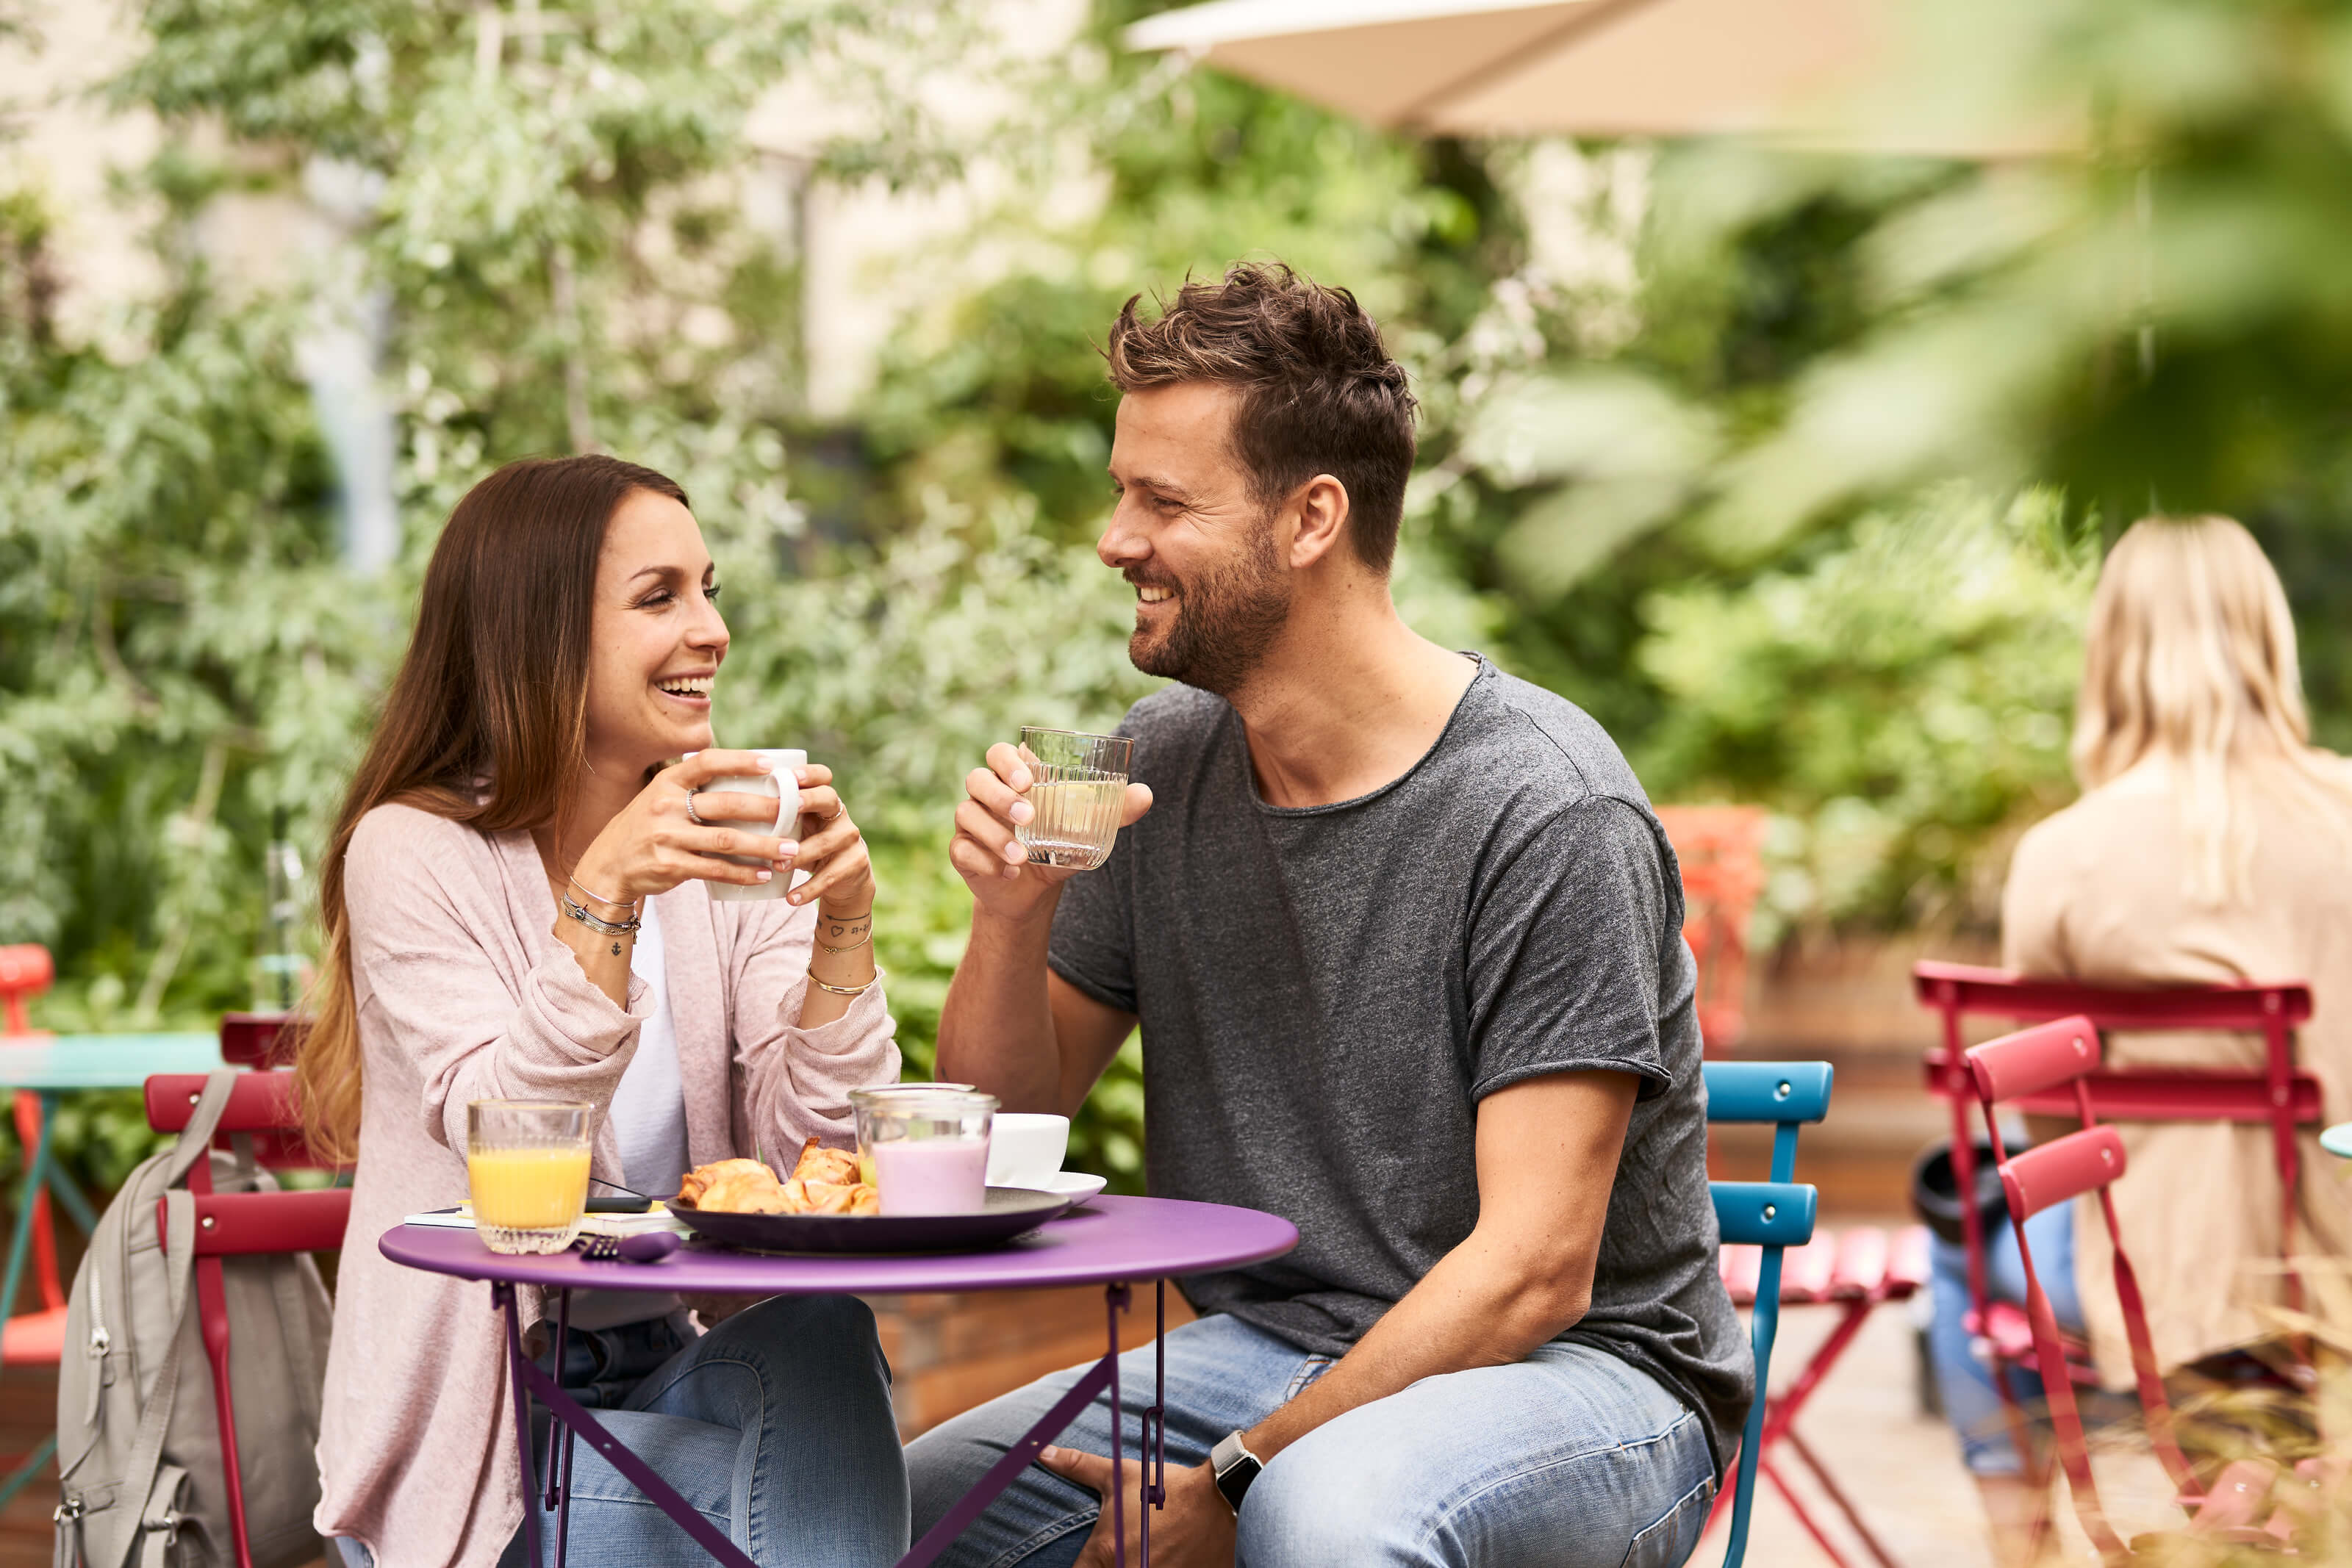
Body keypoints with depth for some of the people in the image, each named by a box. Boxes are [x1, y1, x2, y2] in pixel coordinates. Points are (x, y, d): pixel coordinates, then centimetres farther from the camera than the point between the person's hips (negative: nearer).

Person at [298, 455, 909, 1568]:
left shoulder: (734, 850, 4)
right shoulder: (413, 852, -9)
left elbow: (817, 1149, -6)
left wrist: (843, 924, -20)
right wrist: (605, 891, -32)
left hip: (685, 1370, 5)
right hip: (472, 1425, -4)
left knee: (822, 1331, -28)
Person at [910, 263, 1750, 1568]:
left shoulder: (1546, 812, -16)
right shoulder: (1158, 766, 3)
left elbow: (1531, 1273, -19)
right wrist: (1015, 916, -10)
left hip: (1577, 1376, -6)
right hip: (1263, 1352, 6)